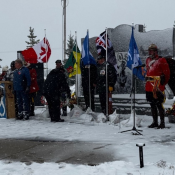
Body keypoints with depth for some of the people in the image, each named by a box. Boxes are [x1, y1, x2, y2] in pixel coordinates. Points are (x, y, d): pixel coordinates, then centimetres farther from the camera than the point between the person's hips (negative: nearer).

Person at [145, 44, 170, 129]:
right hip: (149, 87, 7)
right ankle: (155, 122, 22)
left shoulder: (161, 60, -5)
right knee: (152, 105, 12)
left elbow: (166, 73, -4)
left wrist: (163, 83, -5)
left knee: (159, 105, -6)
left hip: (158, 87, -7)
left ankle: (162, 122, 2)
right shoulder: (148, 60, 16)